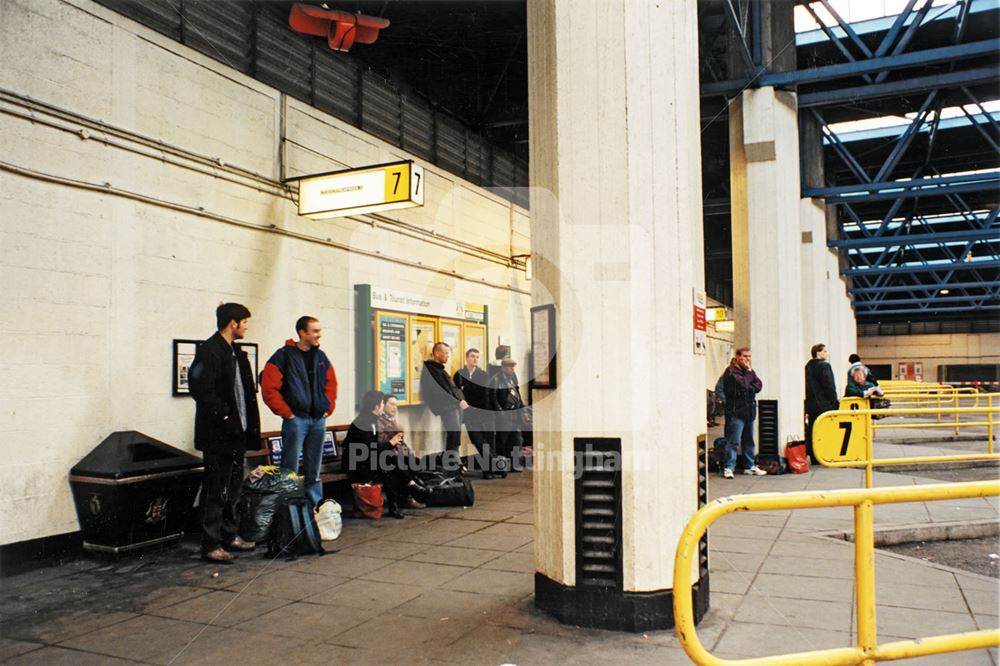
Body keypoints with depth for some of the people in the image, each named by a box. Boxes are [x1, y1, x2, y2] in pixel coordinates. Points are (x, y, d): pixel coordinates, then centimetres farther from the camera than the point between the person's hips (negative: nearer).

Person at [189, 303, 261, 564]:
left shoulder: (235, 353, 17)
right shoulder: (209, 350, -12)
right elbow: (200, 388, -21)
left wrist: (248, 426, 11)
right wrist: (224, 416, -18)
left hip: (237, 433, 9)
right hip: (218, 435, -9)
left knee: (233, 488, 16)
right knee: (216, 491, -3)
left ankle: (230, 536, 27)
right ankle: (211, 545, 4)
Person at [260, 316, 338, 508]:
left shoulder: (321, 357, 11)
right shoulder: (284, 356, -8)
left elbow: (331, 384, 19)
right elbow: (269, 389, -12)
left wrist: (328, 408, 8)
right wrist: (286, 413, -12)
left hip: (318, 419, 6)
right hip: (296, 419, -6)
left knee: (314, 471, 13)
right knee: (291, 470, -2)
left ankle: (316, 506, 20)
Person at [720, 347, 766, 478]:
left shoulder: (748, 369, 16)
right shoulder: (731, 371, -7)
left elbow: (758, 386, 7)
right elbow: (742, 384, -18)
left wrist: (749, 388, -8)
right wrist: (748, 372, -7)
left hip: (749, 410, 8)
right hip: (736, 410, -8)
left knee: (749, 440, 13)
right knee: (733, 441, -9)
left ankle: (749, 466, 20)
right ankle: (728, 467, -8)